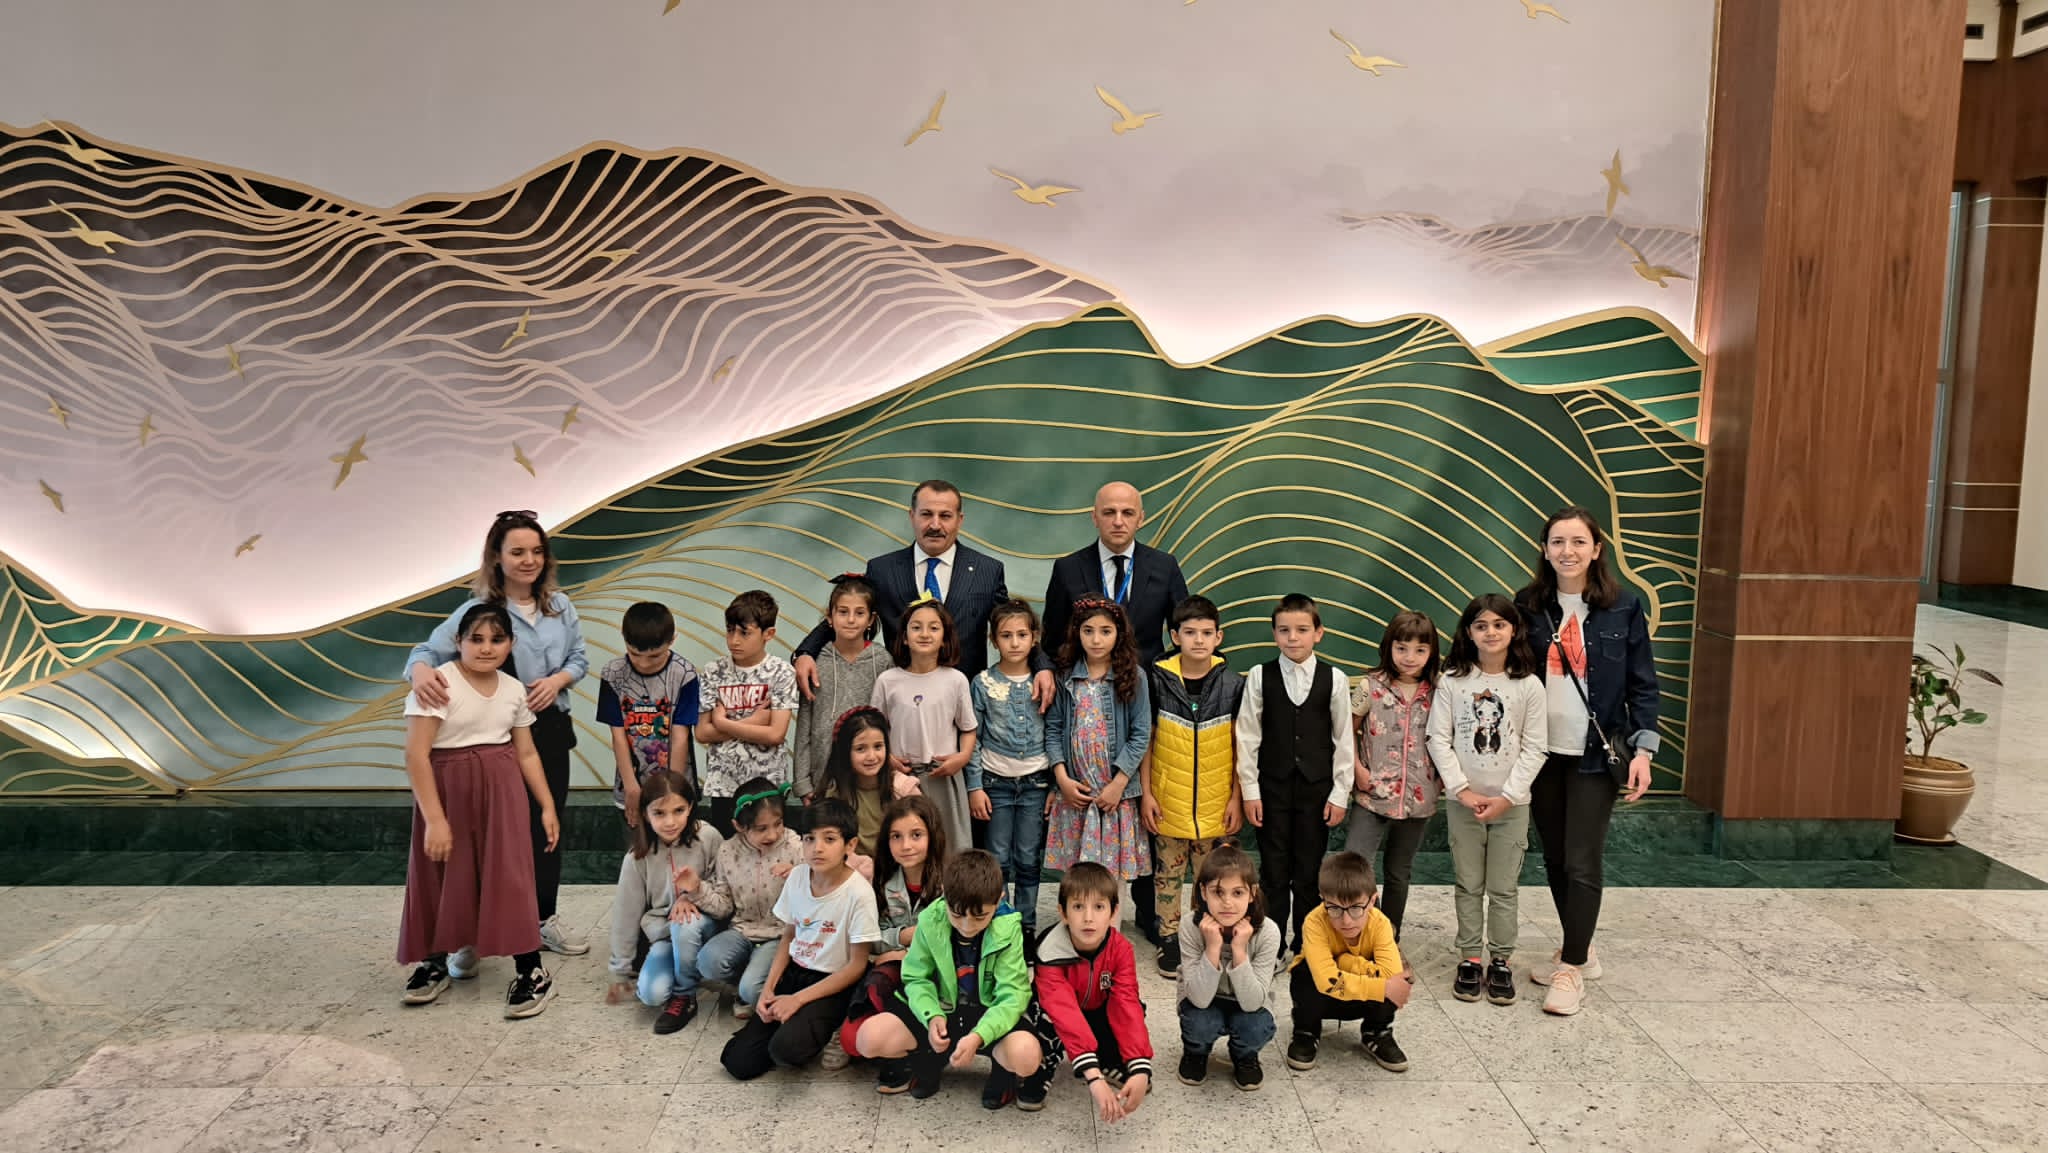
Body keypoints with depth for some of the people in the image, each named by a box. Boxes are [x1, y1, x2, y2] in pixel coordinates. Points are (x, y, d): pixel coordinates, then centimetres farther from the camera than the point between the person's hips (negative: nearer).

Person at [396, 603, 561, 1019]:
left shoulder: (514, 690, 2)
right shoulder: (438, 684, -15)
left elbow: (526, 753, 11)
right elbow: (416, 754, -17)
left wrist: (547, 805, 7)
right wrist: (434, 818, -19)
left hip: (500, 787, 3)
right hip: (447, 786, -3)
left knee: (509, 875, -2)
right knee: (443, 878, 9)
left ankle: (532, 973, 4)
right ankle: (435, 961, 32)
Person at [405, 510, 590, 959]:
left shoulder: (559, 605, 2)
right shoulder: (478, 609, -12)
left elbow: (579, 658, 8)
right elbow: (429, 648, -21)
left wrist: (557, 679, -14)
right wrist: (421, 669, -44)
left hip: (551, 729, 5)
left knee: (547, 827, 14)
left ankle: (544, 919, 30)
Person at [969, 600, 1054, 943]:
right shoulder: (983, 683, -2)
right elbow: (972, 738, 0)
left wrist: (1055, 785, 2)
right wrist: (974, 787, -4)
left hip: (1036, 782, 1)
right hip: (996, 782, -1)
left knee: (1029, 860, 6)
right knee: (998, 861, 5)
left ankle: (1027, 926, 17)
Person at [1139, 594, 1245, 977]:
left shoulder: (1232, 684, -4)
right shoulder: (1158, 680, -6)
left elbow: (1241, 746, 2)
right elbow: (1146, 740, 0)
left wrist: (1237, 797, -1)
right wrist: (1145, 793, -3)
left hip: (1215, 803, 0)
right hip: (1168, 801, 0)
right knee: (1167, 874, 9)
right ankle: (1169, 941, 23)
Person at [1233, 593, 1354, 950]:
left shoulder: (1333, 678, -3)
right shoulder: (1260, 677, -3)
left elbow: (1344, 739, 2)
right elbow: (1247, 736, -1)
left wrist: (1340, 792, 0)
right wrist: (1249, 790, -2)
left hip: (1316, 787, 0)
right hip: (1273, 786, 0)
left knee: (1309, 870, 7)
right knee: (1273, 870, 6)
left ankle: (1306, 947, 20)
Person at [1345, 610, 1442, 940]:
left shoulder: (1436, 693, 0)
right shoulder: (1371, 686, -5)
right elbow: (1348, 732, 4)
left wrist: (1442, 777, 0)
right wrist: (1358, 770, -6)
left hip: (1416, 798, 2)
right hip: (1373, 795, -2)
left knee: (1398, 874, 15)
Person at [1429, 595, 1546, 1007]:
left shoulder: (1528, 686, -4)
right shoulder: (1453, 682, -3)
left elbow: (1533, 749, -4)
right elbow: (1438, 739, -4)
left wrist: (1507, 797, -11)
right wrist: (1463, 790, -11)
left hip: (1511, 804, 0)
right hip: (1463, 802, 1)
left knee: (1503, 889, 6)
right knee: (1469, 886, 9)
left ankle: (1501, 961, 18)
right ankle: (1470, 959, 19)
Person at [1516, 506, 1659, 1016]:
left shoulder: (1623, 607, -4)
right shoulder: (1528, 606, 0)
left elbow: (1642, 684, -1)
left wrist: (1642, 749, -8)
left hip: (1596, 754, -3)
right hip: (1542, 752, 3)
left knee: (1581, 862, -3)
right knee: (1554, 858, 11)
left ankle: (1572, 969, 8)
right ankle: (1580, 951, 28)